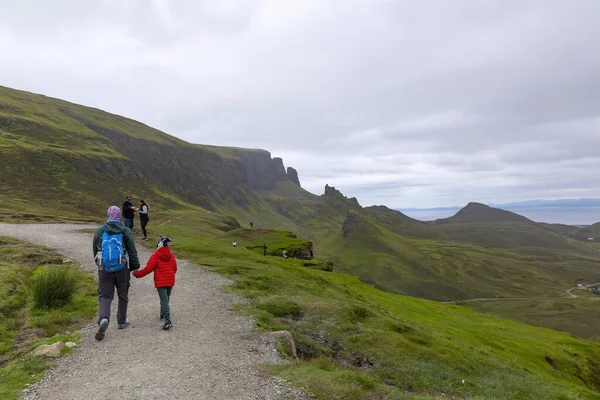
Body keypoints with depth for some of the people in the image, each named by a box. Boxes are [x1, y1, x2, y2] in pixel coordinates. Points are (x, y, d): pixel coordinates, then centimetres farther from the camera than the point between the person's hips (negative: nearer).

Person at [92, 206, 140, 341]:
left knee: (104, 295, 4)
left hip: (104, 268, 1)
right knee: (123, 295, 14)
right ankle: (122, 322, 23)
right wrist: (135, 266, 5)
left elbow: (95, 250, 11)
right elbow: (132, 251, -3)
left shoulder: (99, 231, 3)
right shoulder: (125, 231, -4)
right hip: (122, 269, -1)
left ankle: (103, 318, -20)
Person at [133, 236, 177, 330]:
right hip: (170, 281, 5)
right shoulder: (171, 255, 7)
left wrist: (137, 274, 0)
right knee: (166, 298, 22)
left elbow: (148, 269, -12)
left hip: (160, 282, -5)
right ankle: (163, 314, 39)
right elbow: (175, 269, 13)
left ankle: (168, 321, -16)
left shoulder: (155, 256, -10)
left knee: (164, 300, -8)